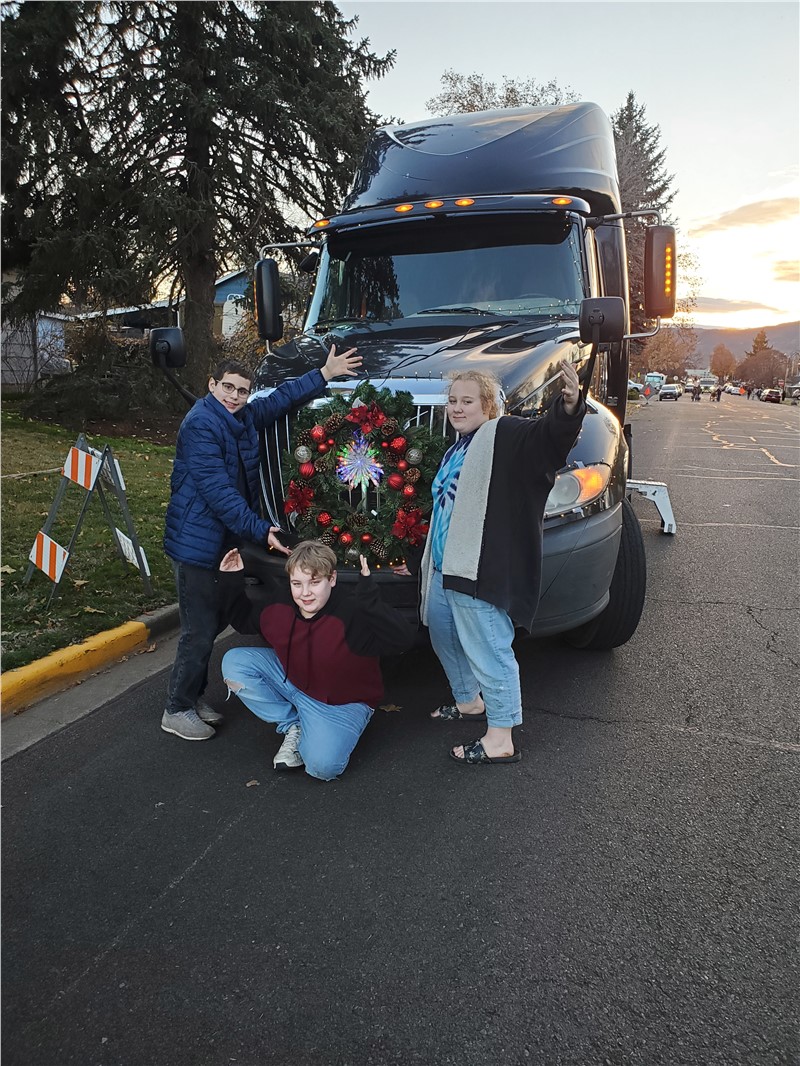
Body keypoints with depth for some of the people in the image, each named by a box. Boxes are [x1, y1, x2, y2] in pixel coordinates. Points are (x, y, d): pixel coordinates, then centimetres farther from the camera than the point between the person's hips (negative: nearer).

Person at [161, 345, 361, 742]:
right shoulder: (200, 425, -18)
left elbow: (283, 397, 21)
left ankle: (194, 697, 32)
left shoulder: (245, 418, 7)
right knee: (200, 631, -3)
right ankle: (177, 711, 14)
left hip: (226, 539, 9)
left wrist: (325, 374, 19)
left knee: (214, 622, 16)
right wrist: (260, 530, -26)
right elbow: (217, 490, -24)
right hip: (197, 542, -9)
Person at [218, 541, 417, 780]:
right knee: (234, 662, -10)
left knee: (323, 766, -28)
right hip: (290, 678, 6)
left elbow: (403, 639, -46)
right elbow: (244, 621, 8)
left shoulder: (353, 614, -33)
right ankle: (292, 727, 1)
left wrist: (369, 599, -55)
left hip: (340, 703, -5)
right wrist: (231, 582, -6)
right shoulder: (279, 603, -13)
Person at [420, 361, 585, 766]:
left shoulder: (504, 436, -10)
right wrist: (432, 561, 25)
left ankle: (500, 740, 6)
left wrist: (569, 405, -51)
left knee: (487, 651, -5)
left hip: (479, 572, -10)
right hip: (443, 567, 10)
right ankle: (469, 702, 43)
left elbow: (548, 435, -29)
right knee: (444, 636, 23)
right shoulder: (457, 449, 18)